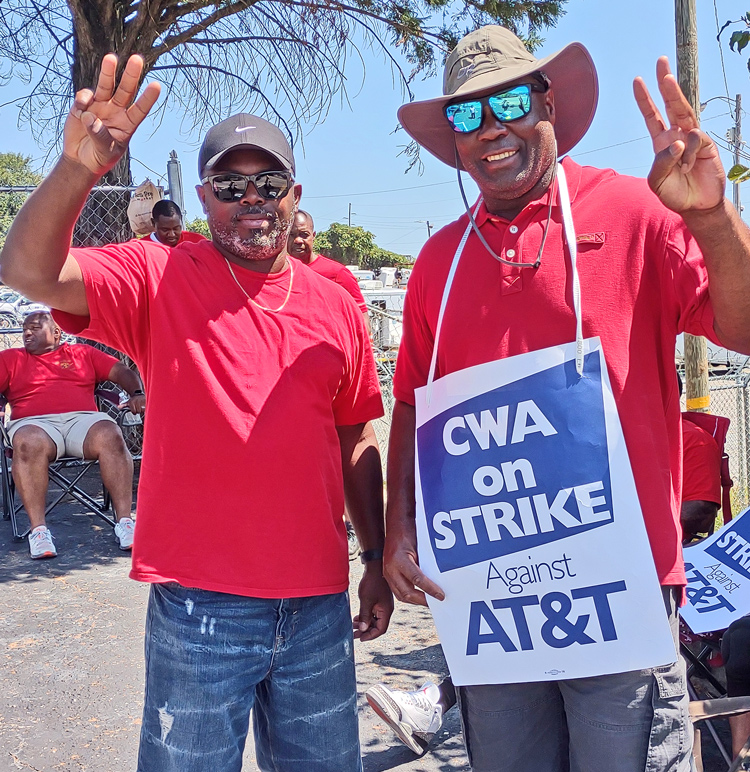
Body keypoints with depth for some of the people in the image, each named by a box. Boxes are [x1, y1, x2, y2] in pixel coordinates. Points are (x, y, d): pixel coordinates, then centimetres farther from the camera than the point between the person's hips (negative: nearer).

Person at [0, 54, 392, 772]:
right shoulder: (159, 279, -3)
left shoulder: (335, 306, 6)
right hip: (198, 607, -3)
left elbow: (357, 443, 11)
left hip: (319, 605, 4)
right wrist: (77, 168, -33)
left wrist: (377, 560, 10)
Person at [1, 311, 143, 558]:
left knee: (110, 436, -33)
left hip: (83, 418, 1)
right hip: (35, 422, 0)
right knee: (29, 443, -38)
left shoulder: (83, 352, 26)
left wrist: (137, 394, -2)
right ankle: (38, 529, -36)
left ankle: (124, 520, -33)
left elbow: (121, 371, 19)